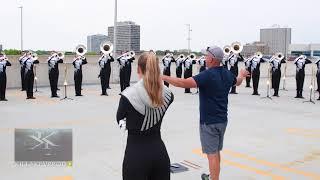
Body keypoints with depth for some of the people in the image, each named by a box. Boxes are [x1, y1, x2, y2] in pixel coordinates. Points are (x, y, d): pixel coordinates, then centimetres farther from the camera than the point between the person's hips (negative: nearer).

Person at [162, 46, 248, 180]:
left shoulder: (207, 75, -21)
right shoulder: (227, 74, 3)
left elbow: (184, 83, -31)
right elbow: (238, 82, 26)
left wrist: (163, 77, -23)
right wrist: (242, 75, 49)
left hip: (209, 122, -8)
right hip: (222, 120, 8)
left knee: (212, 154, -2)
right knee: (216, 151, 22)